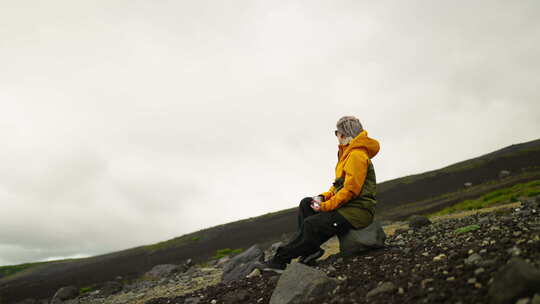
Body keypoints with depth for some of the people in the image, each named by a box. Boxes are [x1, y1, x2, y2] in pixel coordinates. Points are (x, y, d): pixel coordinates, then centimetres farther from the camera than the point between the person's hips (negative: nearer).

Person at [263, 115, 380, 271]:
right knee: (305, 204, 4)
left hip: (357, 210, -11)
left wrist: (326, 206, -18)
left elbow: (351, 190, -22)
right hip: (346, 205, 11)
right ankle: (310, 248, -8)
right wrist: (323, 197, 4)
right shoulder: (347, 154, 19)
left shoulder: (357, 155, -15)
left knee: (311, 224, -22)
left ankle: (280, 259, -12)